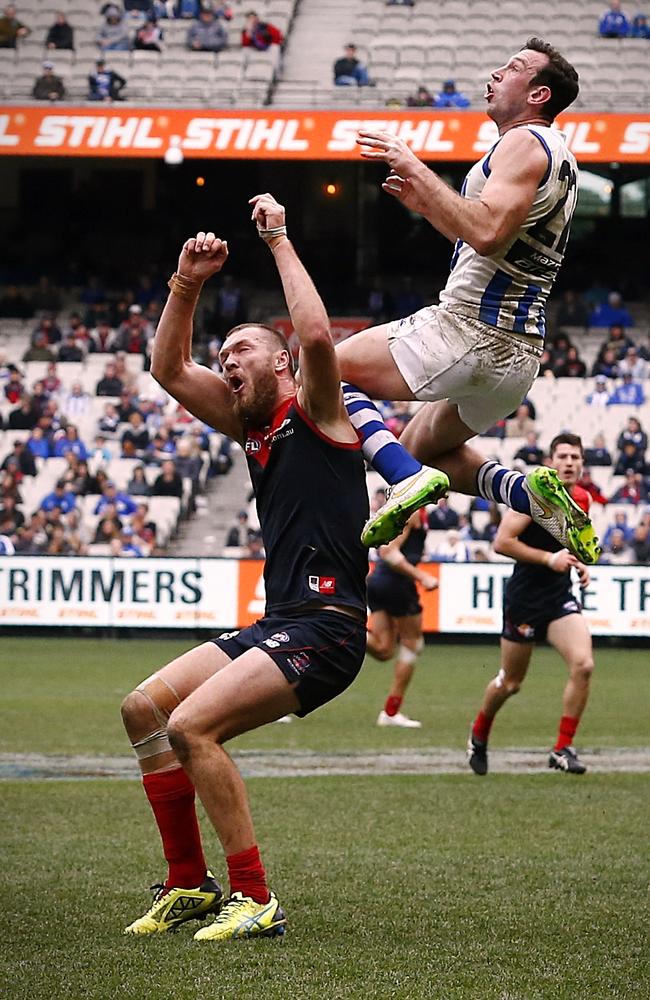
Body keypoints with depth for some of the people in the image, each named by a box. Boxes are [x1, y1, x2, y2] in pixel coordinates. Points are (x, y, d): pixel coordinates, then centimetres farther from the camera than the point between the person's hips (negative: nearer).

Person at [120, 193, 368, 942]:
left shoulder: (315, 414, -3)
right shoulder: (249, 427, 19)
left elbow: (315, 334, -23)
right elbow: (169, 370, 21)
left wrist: (279, 240, -14)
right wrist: (187, 283, 10)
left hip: (325, 627, -9)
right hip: (276, 624, 9)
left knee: (191, 725, -22)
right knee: (144, 709, 7)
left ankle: (255, 899, -19)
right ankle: (189, 885, 10)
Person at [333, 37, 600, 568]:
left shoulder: (524, 142, -11)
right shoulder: (559, 160, 20)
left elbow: (486, 234, -26)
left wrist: (415, 168, -20)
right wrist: (428, 204, 24)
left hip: (469, 332, -10)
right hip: (519, 355, 10)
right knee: (423, 446, 26)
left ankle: (408, 479, -18)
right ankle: (532, 494, 3)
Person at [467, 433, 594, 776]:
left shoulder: (583, 499, 6)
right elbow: (502, 542, -19)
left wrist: (579, 564, 6)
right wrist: (549, 558, -21)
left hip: (560, 598, 5)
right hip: (524, 598, -5)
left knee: (583, 665, -18)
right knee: (510, 682, 9)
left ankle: (563, 749, -7)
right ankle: (478, 735, 38)